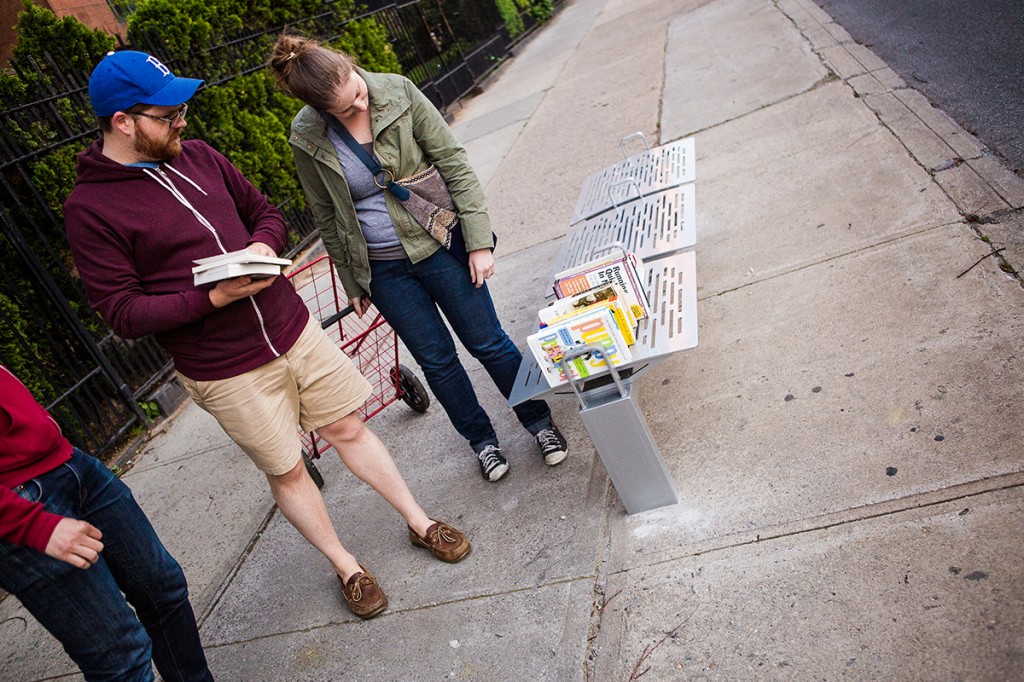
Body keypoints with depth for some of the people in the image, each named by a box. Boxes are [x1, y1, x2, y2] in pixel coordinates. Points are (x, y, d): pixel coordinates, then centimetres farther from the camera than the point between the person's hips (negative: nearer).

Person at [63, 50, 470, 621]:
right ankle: (347, 567, 33)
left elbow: (265, 211, 16)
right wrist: (213, 298, -23)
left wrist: (264, 243, -6)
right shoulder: (91, 209, -11)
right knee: (287, 471, 10)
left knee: (348, 428, 14)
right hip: (225, 372, -4)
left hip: (293, 328, 5)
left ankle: (420, 522, 32)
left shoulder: (198, 156, 5)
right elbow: (123, 313, -13)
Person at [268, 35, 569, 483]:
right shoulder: (307, 139, -9)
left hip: (437, 243, -1)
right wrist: (352, 283, 9)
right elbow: (328, 217, 3)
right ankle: (481, 439, 34)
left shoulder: (397, 92, -12)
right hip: (382, 269, 1)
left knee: (487, 342, 7)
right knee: (436, 360, 10)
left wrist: (479, 241, -11)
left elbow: (454, 163, -8)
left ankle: (538, 421, 30)